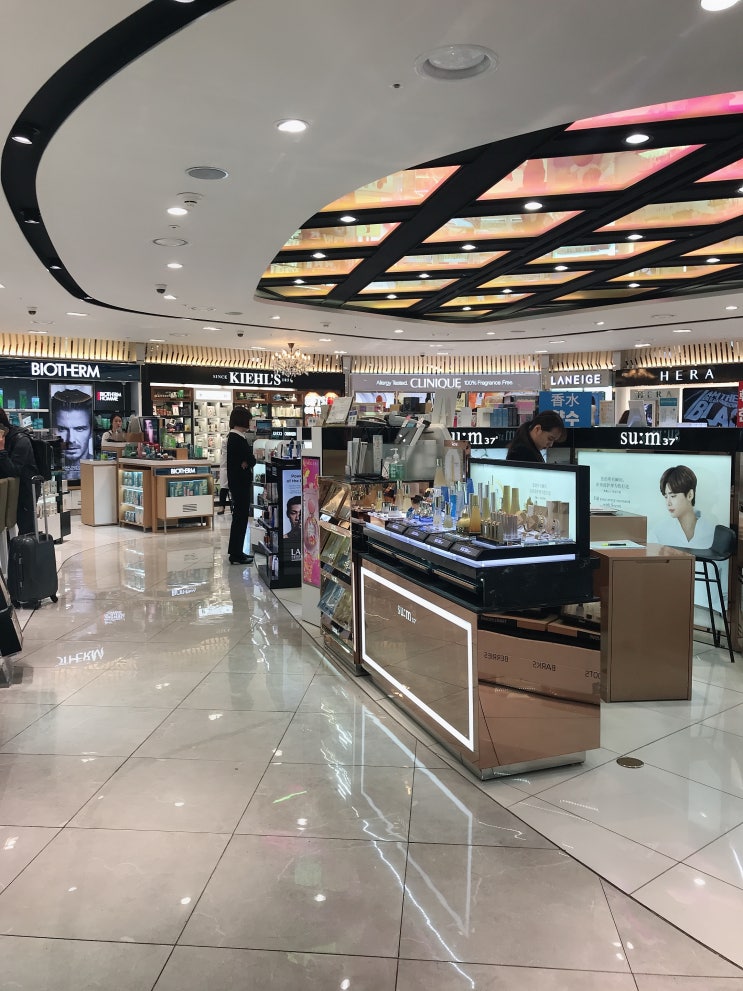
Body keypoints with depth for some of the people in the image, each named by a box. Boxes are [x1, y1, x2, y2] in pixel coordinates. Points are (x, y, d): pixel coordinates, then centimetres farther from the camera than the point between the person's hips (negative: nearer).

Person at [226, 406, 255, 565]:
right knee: (240, 516, -4)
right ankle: (236, 555, 2)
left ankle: (235, 551, 25)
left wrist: (246, 462, -9)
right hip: (240, 482, -10)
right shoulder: (238, 438, -19)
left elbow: (247, 459, 9)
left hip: (238, 482, 10)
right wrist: (247, 463, -1)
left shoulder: (233, 436, 13)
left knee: (240, 516, 16)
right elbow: (251, 459, -19)